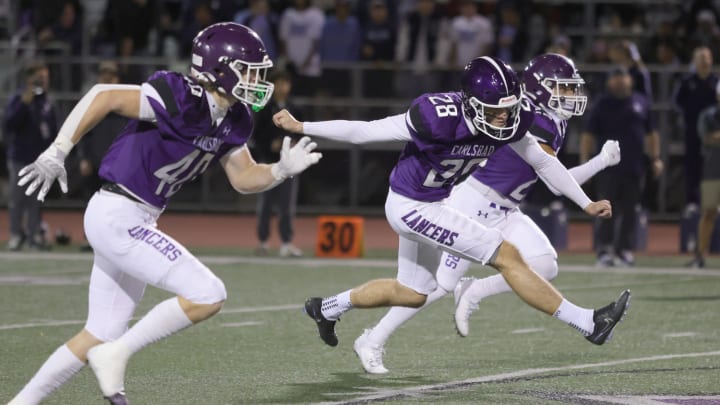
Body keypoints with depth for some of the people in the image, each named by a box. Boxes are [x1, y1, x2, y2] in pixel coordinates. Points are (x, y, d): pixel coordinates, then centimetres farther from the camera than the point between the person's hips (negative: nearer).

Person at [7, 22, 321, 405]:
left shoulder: (232, 120, 6)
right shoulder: (180, 101, -22)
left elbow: (244, 178, 15)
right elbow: (103, 96, -22)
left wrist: (282, 170, -5)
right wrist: (56, 153, -21)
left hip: (135, 222, 10)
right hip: (118, 218, -10)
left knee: (101, 336, 14)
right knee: (208, 296, -13)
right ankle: (115, 357, -4)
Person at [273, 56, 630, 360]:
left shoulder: (509, 121, -15)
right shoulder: (439, 119, -34)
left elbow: (543, 162, 2)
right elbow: (363, 131, -25)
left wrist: (586, 203, 2)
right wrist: (301, 127, -18)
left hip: (433, 203, 8)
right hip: (410, 207, -8)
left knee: (412, 294, 25)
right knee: (507, 257, -13)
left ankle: (327, 308, 43)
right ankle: (588, 323, -8)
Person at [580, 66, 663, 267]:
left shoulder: (641, 103, 12)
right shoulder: (602, 105, 2)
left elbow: (651, 133, 18)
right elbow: (588, 135, 1)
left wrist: (655, 158, 9)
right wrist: (584, 162, -8)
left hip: (635, 168, 3)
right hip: (609, 167, -3)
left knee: (630, 211, 5)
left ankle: (624, 250, 12)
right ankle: (604, 250, -8)